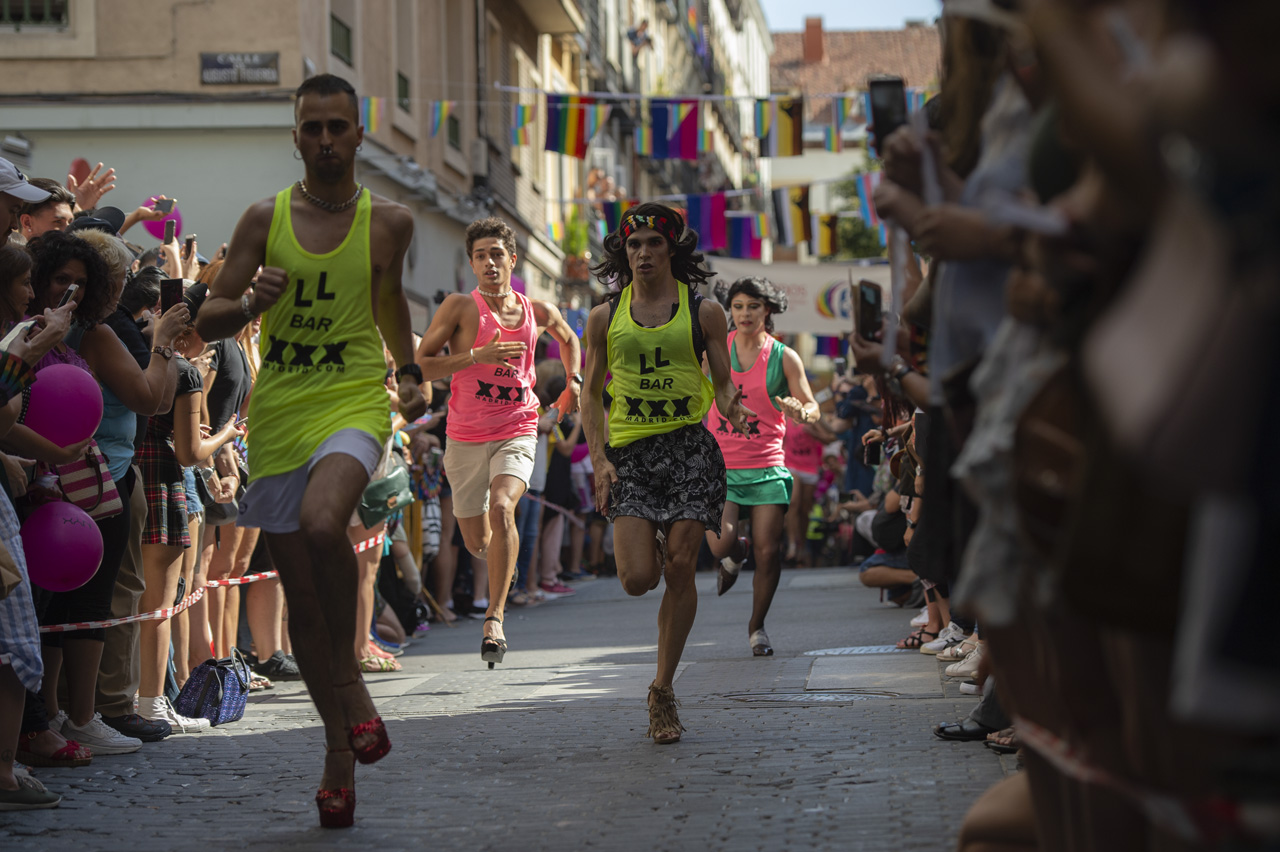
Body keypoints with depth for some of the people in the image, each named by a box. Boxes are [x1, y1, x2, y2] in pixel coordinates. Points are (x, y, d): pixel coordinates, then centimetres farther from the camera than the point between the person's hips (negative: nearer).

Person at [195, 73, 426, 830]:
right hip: (278, 414, 2)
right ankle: (340, 749, 18)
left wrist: (410, 375, 16)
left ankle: (350, 674, -10)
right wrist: (250, 303, -15)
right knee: (301, 594, 5)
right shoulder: (265, 219, 4)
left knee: (322, 523, -33)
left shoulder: (389, 222, 4)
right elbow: (208, 322, 5)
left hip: (354, 404, -2)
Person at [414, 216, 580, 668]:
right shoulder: (459, 307, -5)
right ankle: (505, 560, 50)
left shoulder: (539, 312, 5)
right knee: (477, 541, 11)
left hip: (517, 432, 0)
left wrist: (573, 382, 13)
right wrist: (478, 356, -21)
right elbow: (419, 366, -10)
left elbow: (569, 339, 29)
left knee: (501, 508, -28)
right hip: (465, 438, 0)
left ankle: (495, 617, -26)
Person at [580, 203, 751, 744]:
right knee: (638, 578, -13)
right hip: (630, 452, 1)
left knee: (679, 571, -6)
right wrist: (599, 460, 0)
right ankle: (649, 547, 27)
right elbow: (592, 395, 13)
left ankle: (663, 690, 7)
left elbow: (723, 383, 9)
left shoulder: (703, 313, 7)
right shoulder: (604, 319, 10)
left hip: (690, 446, -1)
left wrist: (732, 408, -15)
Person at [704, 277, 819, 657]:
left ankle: (757, 627, 17)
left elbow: (811, 407, 0)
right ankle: (735, 556, 20)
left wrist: (802, 414, -22)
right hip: (720, 465, 0)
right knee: (720, 543, -19)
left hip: (766, 468, 0)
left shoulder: (784, 357, 0)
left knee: (767, 553, -5)